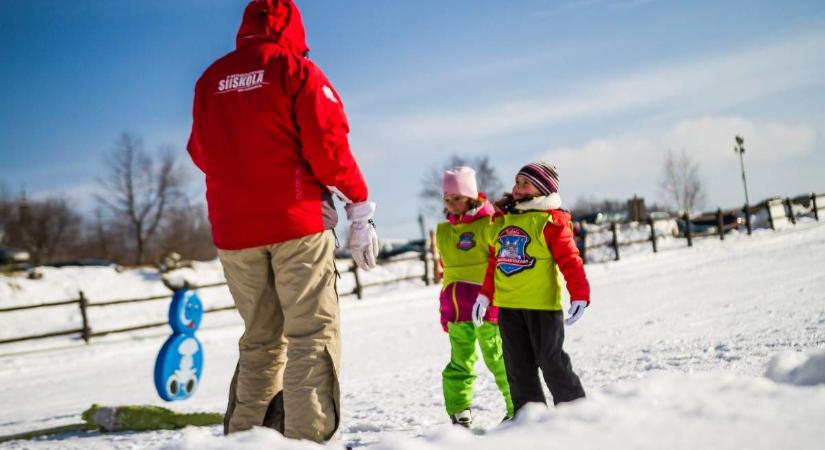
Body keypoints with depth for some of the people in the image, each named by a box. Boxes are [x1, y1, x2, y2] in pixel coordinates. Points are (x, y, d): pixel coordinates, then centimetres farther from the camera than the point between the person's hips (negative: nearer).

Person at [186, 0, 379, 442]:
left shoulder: (211, 79, 13)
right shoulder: (295, 69, -2)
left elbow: (200, 152, 19)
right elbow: (328, 144, -9)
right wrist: (359, 206, -2)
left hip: (233, 229, 5)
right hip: (296, 221, -5)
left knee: (260, 338, 15)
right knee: (312, 334, -4)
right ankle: (308, 436, -13)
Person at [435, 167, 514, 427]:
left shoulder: (490, 223, -2)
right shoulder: (443, 231, 15)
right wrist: (445, 310, 20)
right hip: (457, 310, 6)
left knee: (498, 360, -3)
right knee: (459, 363, 7)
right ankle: (459, 414, 12)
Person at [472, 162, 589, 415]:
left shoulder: (550, 222, -8)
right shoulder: (502, 221, 11)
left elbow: (570, 261, -12)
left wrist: (579, 296, -20)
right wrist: (485, 294, 18)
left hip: (542, 304, -6)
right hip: (507, 306, 7)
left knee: (551, 363, -1)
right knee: (518, 367, 10)